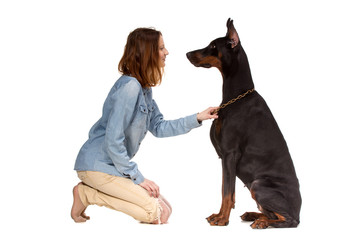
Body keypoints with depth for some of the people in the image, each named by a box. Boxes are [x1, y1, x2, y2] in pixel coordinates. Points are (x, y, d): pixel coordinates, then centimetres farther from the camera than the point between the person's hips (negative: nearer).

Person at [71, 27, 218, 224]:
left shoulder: (144, 88, 8)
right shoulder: (129, 86, -22)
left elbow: (159, 127, 14)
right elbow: (113, 140, -23)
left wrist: (197, 119, 7)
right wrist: (137, 178, -16)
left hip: (116, 164, 10)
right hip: (97, 165, -9)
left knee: (164, 212, 4)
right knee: (153, 211, -16)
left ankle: (91, 191, 9)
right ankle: (86, 194, -4)